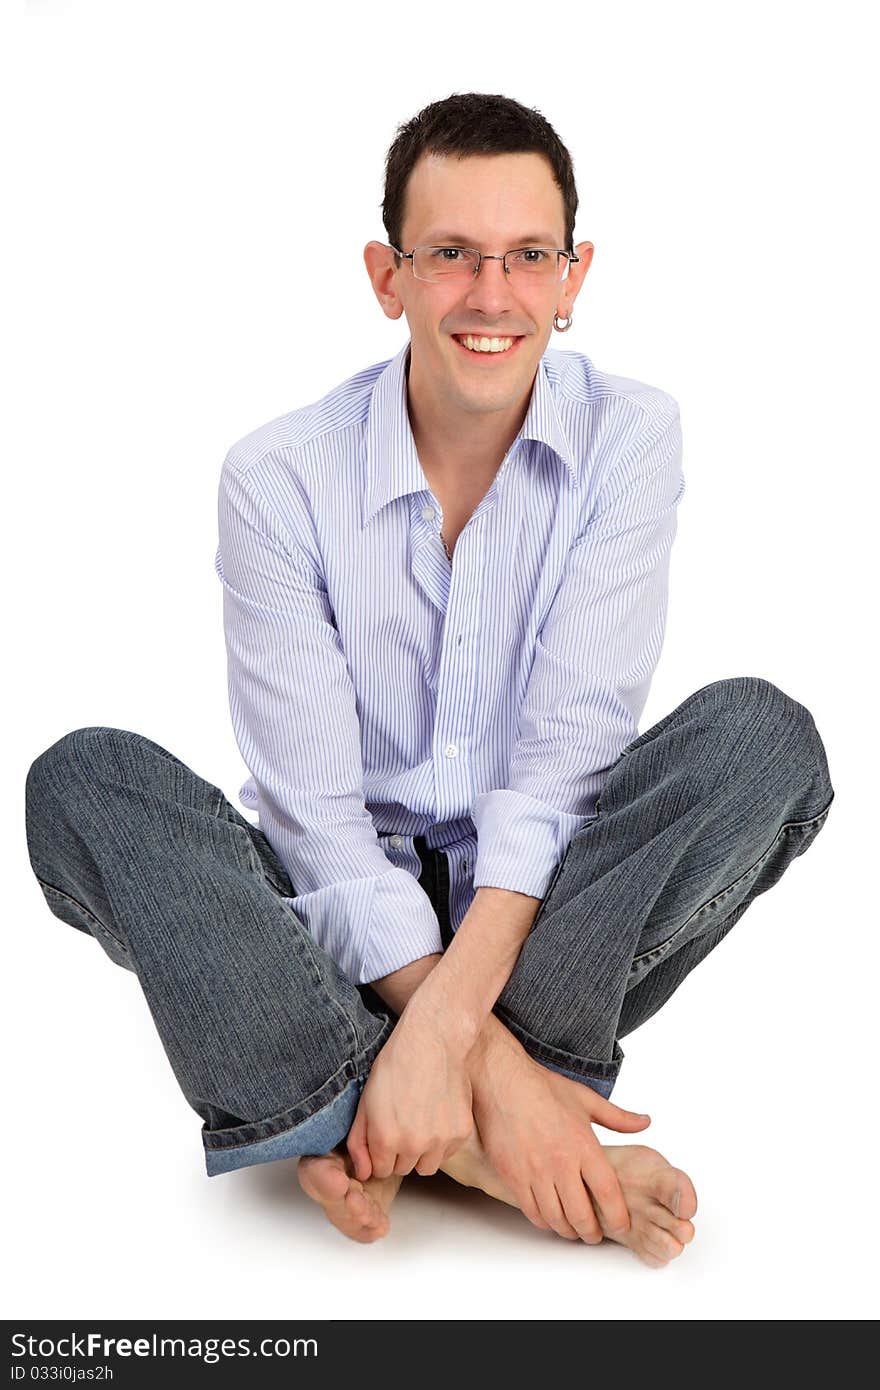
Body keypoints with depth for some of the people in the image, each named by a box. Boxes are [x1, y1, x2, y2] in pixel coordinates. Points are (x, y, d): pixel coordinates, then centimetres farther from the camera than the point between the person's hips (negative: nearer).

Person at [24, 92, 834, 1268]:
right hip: (340, 931, 0)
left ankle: (356, 1124, -27)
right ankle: (464, 1141, -33)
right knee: (82, 778, -23)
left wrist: (446, 1018, -31)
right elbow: (313, 807, -16)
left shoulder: (629, 436, -6)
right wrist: (487, 1061, -29)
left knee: (763, 732, -25)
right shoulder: (280, 476, -9)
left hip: (552, 918, 1)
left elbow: (571, 745, -17)